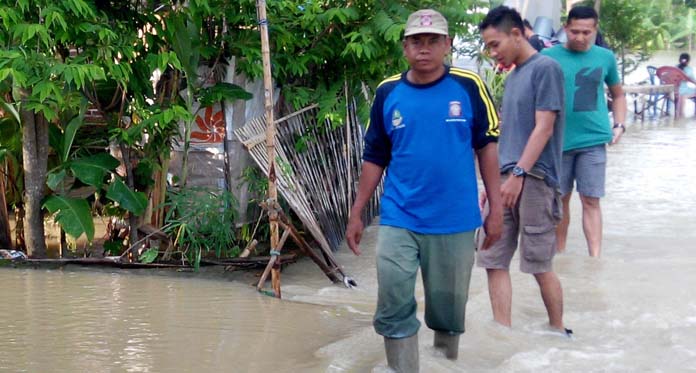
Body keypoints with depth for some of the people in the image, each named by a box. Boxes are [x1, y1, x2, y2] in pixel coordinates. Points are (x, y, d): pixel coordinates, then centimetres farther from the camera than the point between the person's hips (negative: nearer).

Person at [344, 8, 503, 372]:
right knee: (394, 311, -2)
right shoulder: (388, 92, 1)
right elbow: (374, 158, 8)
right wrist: (356, 214, 7)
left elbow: (487, 146, 3)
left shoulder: (469, 86, -4)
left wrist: (496, 207, 0)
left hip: (455, 222, -1)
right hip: (398, 220, 1)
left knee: (448, 311, 13)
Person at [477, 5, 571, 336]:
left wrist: (519, 174, -17)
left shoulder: (545, 68, -6)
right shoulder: (513, 76, 18)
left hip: (534, 180, -8)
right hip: (506, 181, 8)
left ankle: (559, 332, 16)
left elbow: (544, 127, -13)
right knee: (494, 261, 2)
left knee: (539, 264, 0)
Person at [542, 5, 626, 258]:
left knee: (591, 201, -3)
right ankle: (559, 254, 24)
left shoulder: (605, 57, 5)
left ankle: (595, 260, -2)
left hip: (593, 140, 0)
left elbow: (618, 95, 18)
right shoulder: (548, 56, -1)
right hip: (557, 141, 0)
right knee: (560, 200, 10)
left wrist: (619, 126, 5)